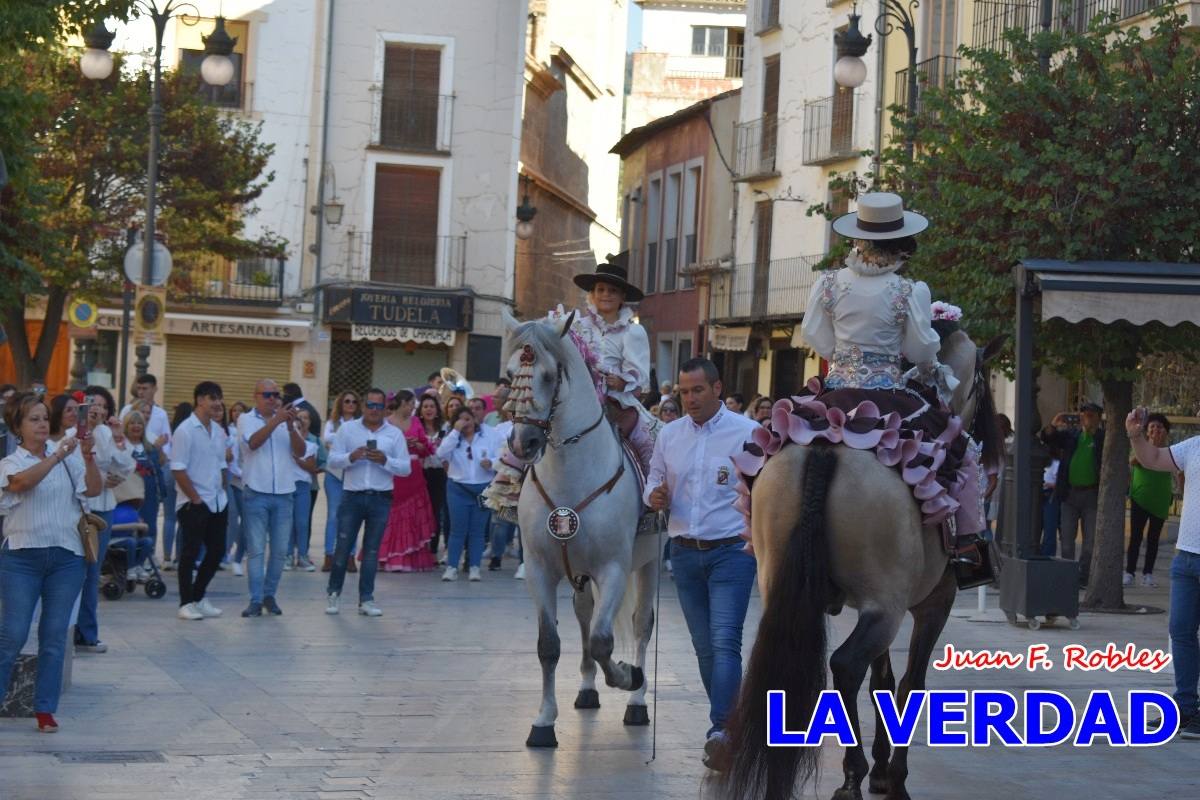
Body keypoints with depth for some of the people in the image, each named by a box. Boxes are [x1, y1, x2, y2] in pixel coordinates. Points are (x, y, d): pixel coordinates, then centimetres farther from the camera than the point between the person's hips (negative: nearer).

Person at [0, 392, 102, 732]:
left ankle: (45, 710, 10)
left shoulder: (68, 457, 6)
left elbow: (93, 489, -6)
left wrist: (88, 458, -23)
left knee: (55, 637, 4)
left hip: (66, 557, 2)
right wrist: (57, 456, -34)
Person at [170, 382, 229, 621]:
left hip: (217, 502, 7)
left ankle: (198, 597, 23)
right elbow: (178, 470, -15)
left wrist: (221, 492, 9)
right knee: (190, 553, -2)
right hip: (193, 503, -7)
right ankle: (186, 603, 7)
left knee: (217, 550, 10)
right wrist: (196, 498, -14)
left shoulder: (219, 431, 10)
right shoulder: (185, 431, -12)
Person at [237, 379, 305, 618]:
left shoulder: (286, 420, 11)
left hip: (283, 494, 3)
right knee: (256, 549, -4)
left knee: (280, 550, 6)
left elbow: (300, 452, -1)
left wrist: (290, 426, -17)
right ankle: (256, 600, -3)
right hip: (256, 493, -3)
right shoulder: (246, 419, 3)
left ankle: (270, 595, 17)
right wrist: (275, 421, -26)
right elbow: (253, 442, -17)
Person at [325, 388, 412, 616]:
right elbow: (333, 460, 0)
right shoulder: (347, 429, 5)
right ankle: (333, 593, 16)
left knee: (372, 550, 5)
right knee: (343, 546, 2)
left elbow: (406, 468, 2)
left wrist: (385, 461, -14)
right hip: (352, 496, -1)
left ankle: (366, 599, 10)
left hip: (380, 498, 1)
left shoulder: (395, 433, 6)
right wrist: (352, 457, -19)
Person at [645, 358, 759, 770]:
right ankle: (733, 718, 24)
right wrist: (655, 497, -7)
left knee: (724, 642, -16)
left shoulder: (748, 433, -4)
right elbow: (654, 481, 16)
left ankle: (719, 730, -23)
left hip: (731, 551, -5)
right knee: (703, 646, 11)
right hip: (684, 553, 5)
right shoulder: (669, 435, 9)